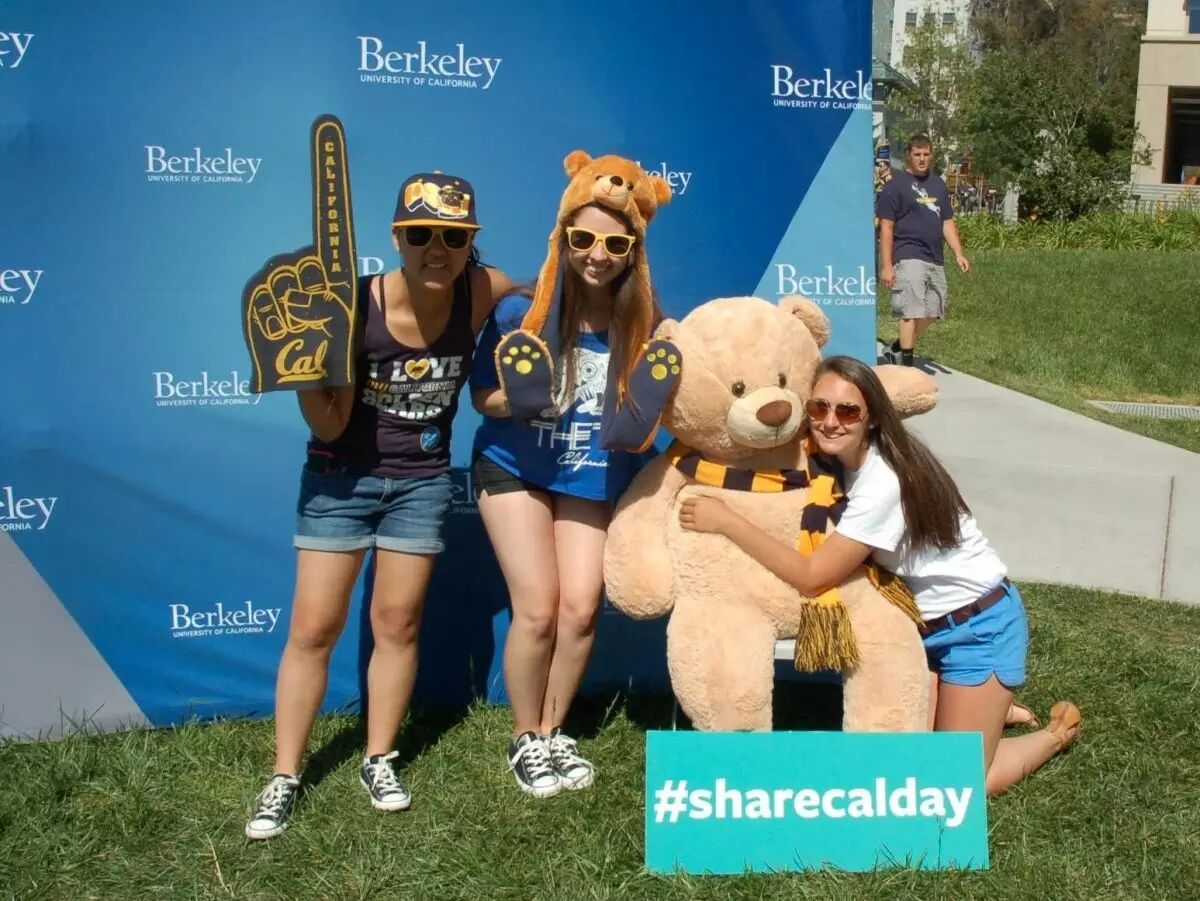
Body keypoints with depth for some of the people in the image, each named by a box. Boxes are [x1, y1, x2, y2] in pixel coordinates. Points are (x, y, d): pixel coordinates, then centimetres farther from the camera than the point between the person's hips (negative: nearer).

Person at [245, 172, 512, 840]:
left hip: (421, 481, 2)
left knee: (398, 621, 8)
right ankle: (285, 778, 13)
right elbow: (328, 424, -17)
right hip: (339, 479, -2)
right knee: (314, 627, 1)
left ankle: (379, 761, 26)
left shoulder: (483, 292, -15)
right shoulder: (354, 307, -22)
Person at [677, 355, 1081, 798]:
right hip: (925, 621, 7)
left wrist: (725, 521, -29)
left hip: (979, 624, -7)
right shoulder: (840, 461, -5)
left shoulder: (884, 482, -30)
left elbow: (812, 576, -30)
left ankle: (1059, 731, 20)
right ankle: (987, 704, 28)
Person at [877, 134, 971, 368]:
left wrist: (959, 254, 9)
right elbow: (886, 228, -7)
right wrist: (886, 265, -13)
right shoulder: (896, 185, -3)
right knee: (911, 311, -11)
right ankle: (906, 363, -5)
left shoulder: (937, 183, 17)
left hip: (935, 260, 7)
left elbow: (947, 223, 20)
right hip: (908, 258, -7)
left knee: (931, 313, 12)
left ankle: (897, 349, 28)